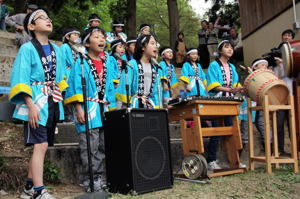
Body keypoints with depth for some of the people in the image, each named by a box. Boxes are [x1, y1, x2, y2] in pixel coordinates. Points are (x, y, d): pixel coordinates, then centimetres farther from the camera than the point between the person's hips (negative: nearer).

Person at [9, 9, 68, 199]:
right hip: (36, 103, -6)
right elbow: (21, 80, -9)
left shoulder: (56, 49, 15)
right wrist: (31, 106, -18)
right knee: (40, 145, -12)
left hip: (53, 103, 6)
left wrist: (59, 101, 11)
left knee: (42, 146, 8)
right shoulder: (27, 48, -3)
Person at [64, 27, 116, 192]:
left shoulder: (106, 64, 17)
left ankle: (101, 178, 20)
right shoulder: (81, 63, -1)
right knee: (90, 149, -5)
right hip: (88, 109, -6)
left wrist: (112, 109, 14)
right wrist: (79, 109, -16)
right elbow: (75, 86, -8)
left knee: (104, 148, 9)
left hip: (104, 110, 6)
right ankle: (89, 181, 5)